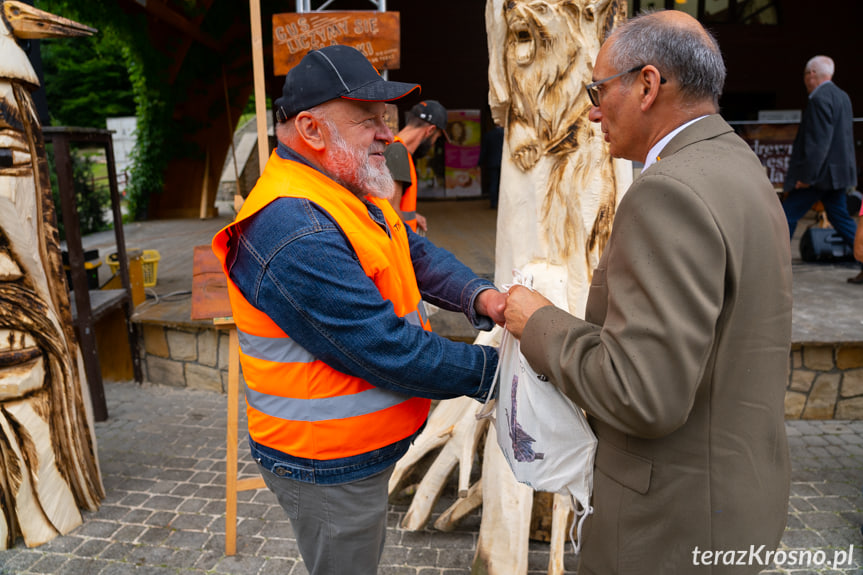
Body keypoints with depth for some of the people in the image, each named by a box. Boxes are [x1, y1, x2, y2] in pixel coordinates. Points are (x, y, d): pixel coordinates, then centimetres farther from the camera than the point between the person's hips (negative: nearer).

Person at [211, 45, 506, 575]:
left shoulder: (354, 192, 3)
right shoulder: (296, 236, -31)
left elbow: (417, 254, 4)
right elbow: (392, 353, -30)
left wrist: (480, 295, -14)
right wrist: (494, 368, -20)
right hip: (327, 469, -9)